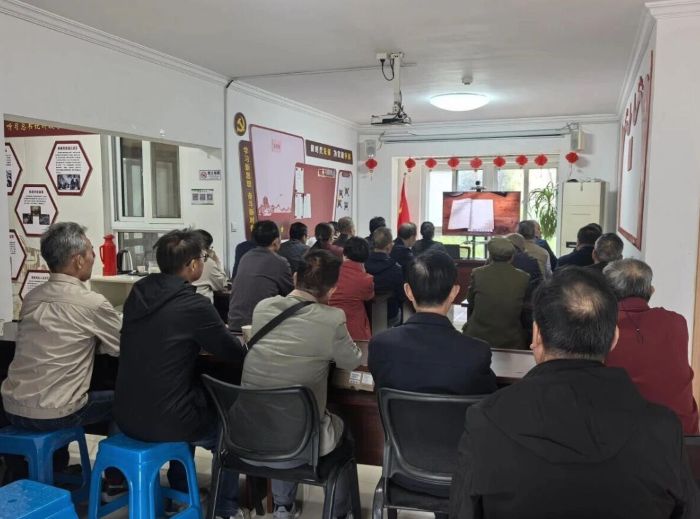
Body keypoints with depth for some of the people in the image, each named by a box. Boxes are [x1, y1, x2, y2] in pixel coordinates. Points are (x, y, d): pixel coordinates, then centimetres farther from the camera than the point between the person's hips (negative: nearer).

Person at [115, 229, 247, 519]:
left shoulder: (138, 293, 1)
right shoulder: (193, 305, -18)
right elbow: (235, 354, -5)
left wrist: (202, 341, 16)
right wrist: (220, 339, 16)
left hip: (126, 416, 7)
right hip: (164, 421, -6)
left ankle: (180, 495, 44)